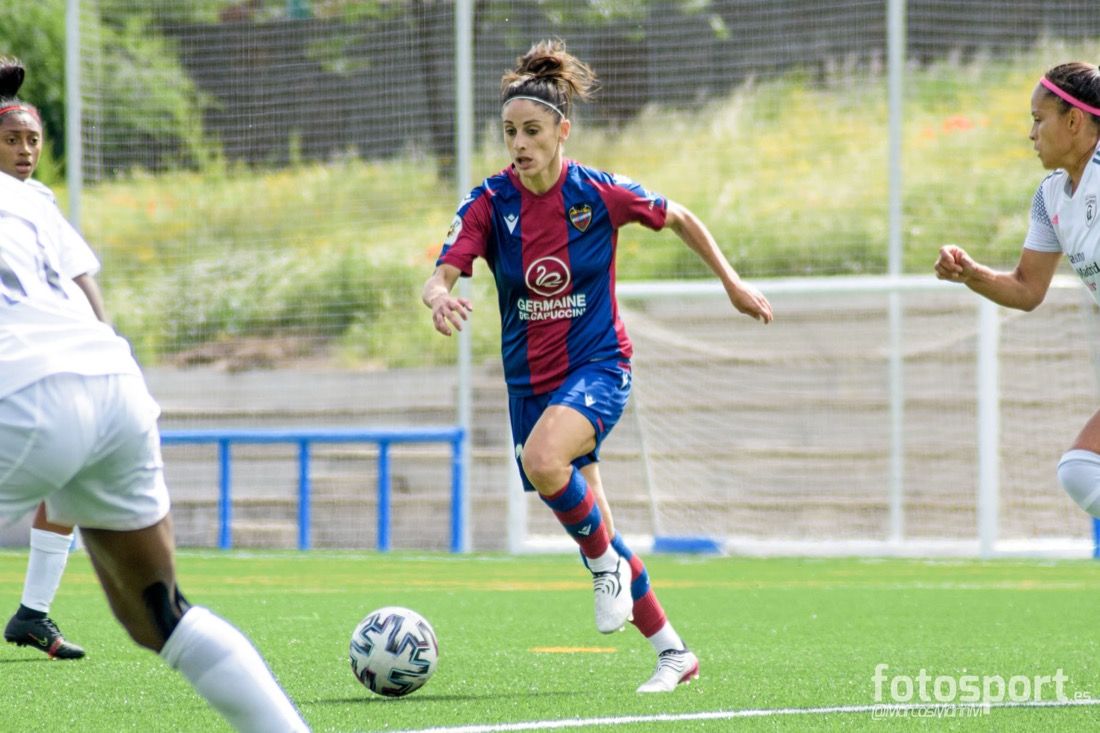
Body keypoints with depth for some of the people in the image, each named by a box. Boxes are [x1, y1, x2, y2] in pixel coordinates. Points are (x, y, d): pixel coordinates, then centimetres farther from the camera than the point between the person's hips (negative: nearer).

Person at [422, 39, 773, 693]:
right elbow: (442, 275, -19)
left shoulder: (599, 194, -12)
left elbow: (680, 218, 5)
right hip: (530, 378, 4)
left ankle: (607, 562, -8)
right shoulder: (490, 203, -8)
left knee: (541, 459, -34)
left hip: (597, 365, -4)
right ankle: (673, 652, 23)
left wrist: (733, 284, 10)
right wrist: (440, 298, -42)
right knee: (592, 530, 9)